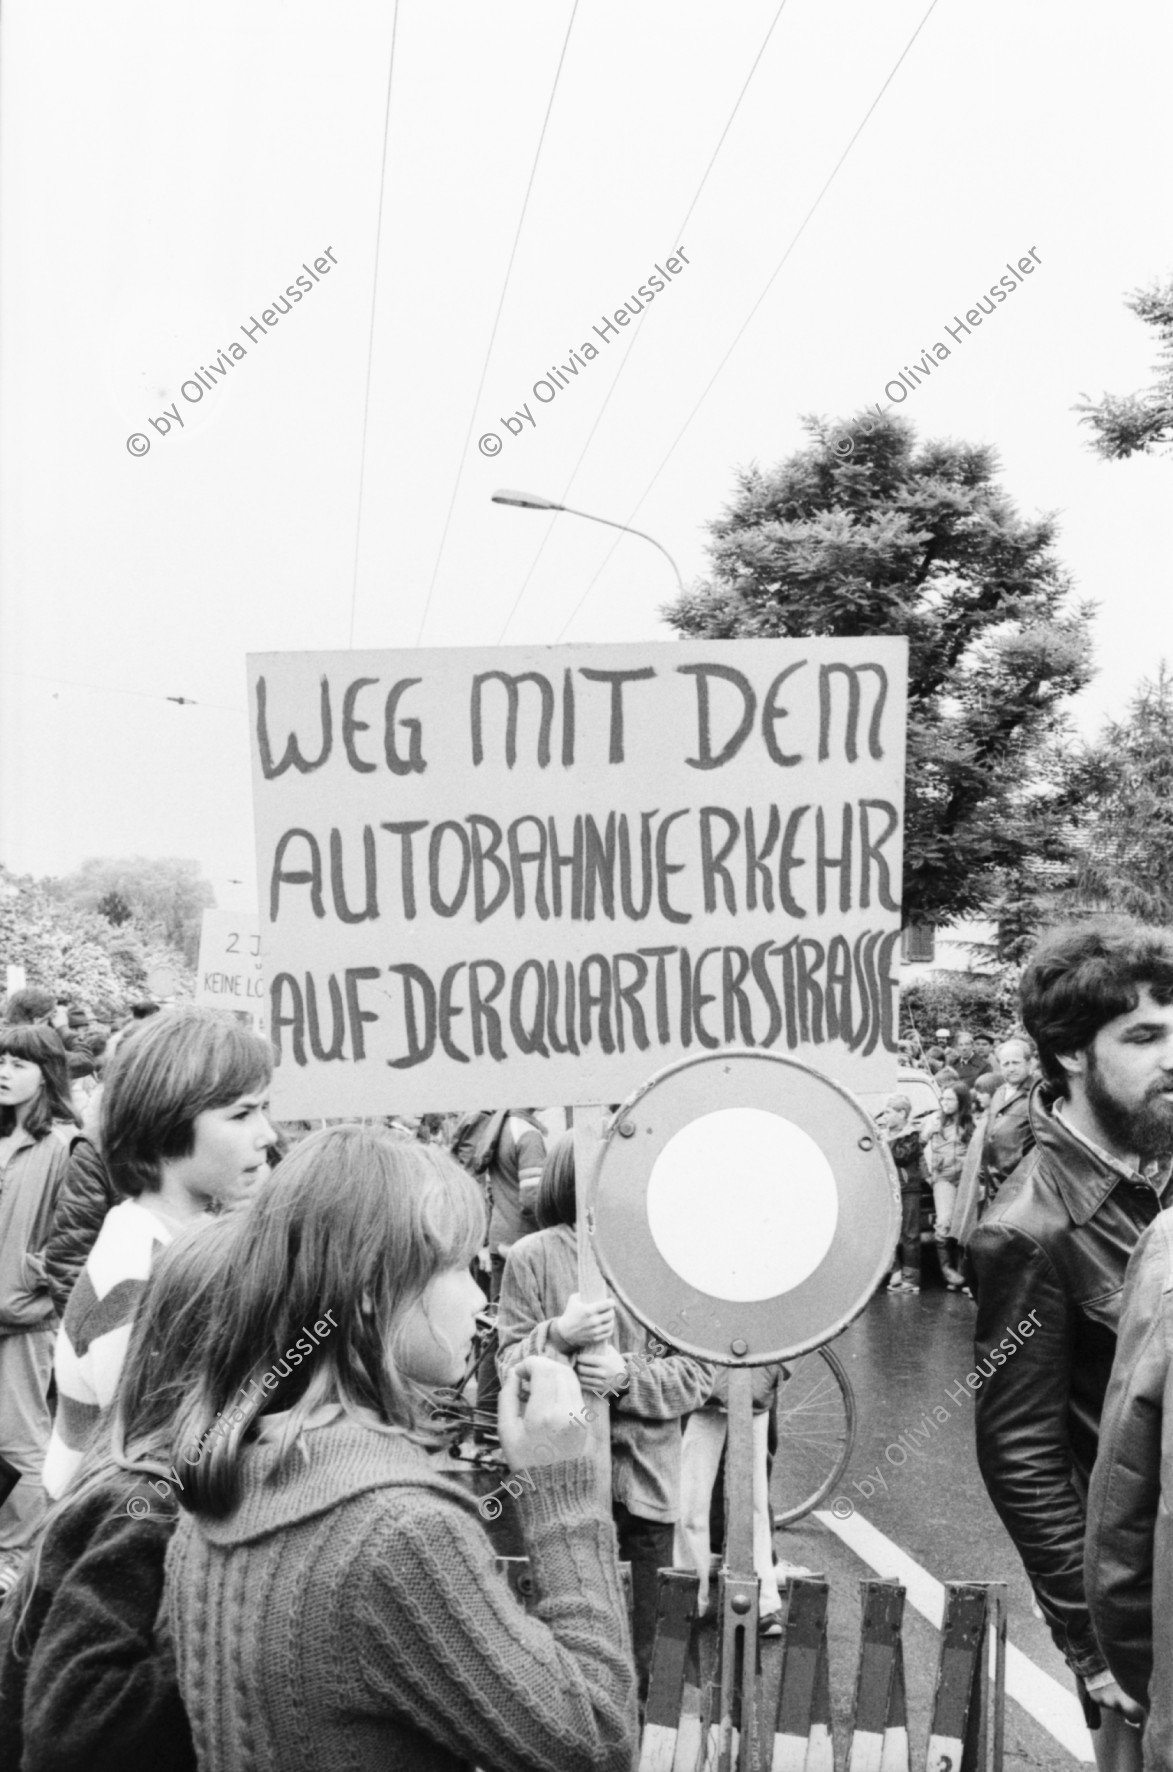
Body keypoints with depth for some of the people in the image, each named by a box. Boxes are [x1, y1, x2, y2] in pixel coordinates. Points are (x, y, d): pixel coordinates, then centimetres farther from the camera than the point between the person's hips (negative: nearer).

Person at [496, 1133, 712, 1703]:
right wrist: (558, 1335, -22)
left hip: (646, 1478, 1)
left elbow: (698, 1372, -1)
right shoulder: (532, 1257, -3)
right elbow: (509, 1368, -3)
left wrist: (629, 1376, -18)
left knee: (641, 1650, 11)